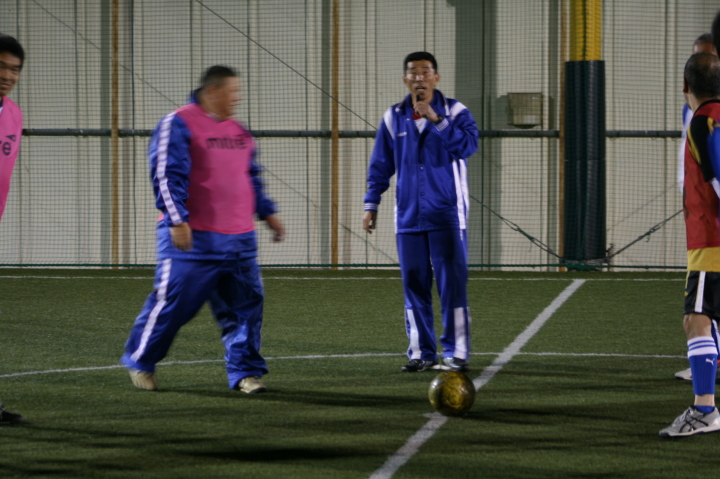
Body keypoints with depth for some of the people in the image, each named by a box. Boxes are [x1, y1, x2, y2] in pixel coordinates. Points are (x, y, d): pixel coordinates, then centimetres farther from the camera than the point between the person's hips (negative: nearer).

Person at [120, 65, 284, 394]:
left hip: (239, 239, 7)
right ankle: (140, 361, 15)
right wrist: (177, 219, -20)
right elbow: (167, 175, -14)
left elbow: (252, 177, 28)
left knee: (246, 304, 1)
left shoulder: (237, 130, 17)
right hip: (193, 239, -7)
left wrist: (267, 212, 23)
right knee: (173, 302, -2)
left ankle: (244, 372, 8)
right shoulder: (178, 125, -7)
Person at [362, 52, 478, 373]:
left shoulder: (454, 112, 1)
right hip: (408, 217, 3)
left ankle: (456, 353, -4)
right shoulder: (394, 118, 10)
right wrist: (371, 204, 9)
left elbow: (468, 145, -17)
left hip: (446, 216, -3)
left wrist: (435, 119, -22)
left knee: (452, 284, -8)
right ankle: (422, 352, 11)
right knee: (414, 286, 4)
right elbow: (380, 166, 15)